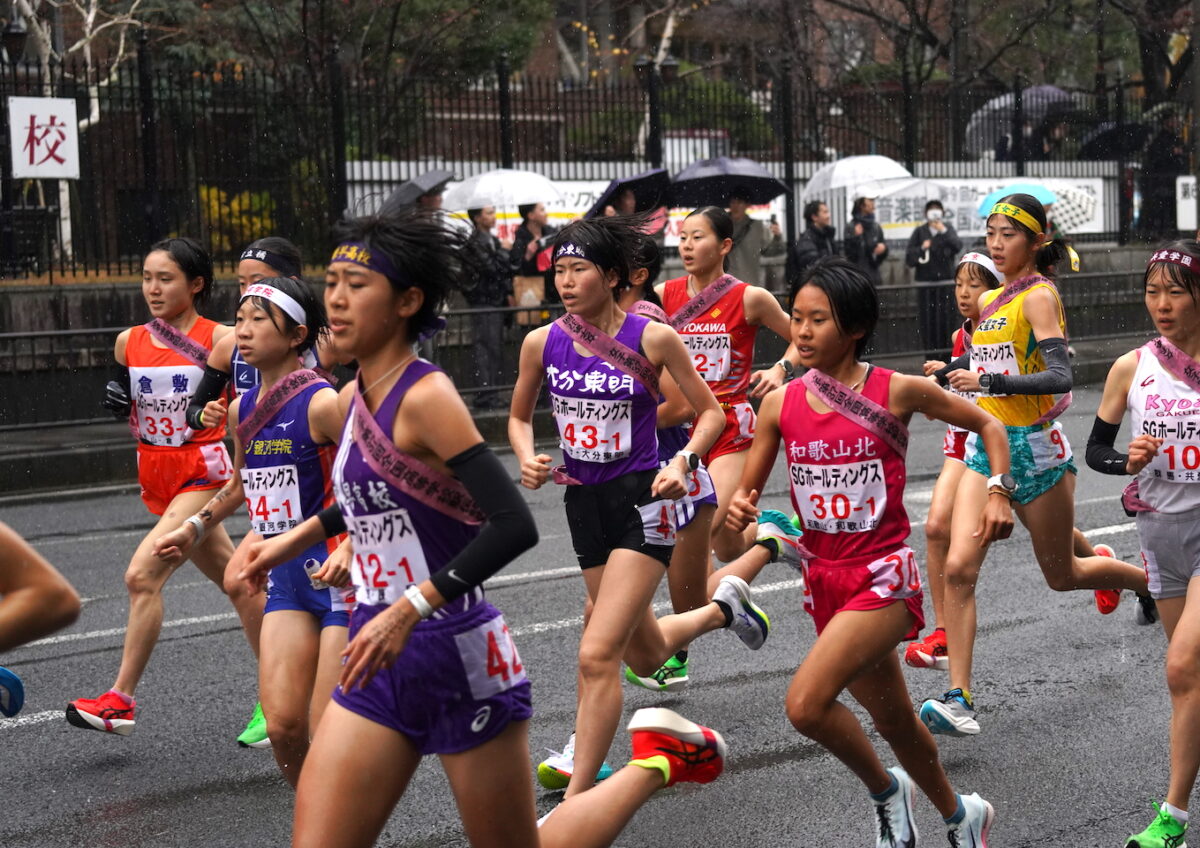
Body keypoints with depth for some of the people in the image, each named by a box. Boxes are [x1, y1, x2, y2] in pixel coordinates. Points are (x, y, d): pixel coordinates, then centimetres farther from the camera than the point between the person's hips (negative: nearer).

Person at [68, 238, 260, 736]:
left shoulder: (221, 340, -10)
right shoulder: (129, 343, 6)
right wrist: (118, 401, -2)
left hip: (203, 474, -6)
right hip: (157, 478, 6)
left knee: (142, 574, -19)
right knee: (234, 581, 16)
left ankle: (121, 699, -13)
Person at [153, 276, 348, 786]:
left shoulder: (321, 404, -15)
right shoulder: (242, 411, 8)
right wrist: (194, 529, 26)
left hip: (340, 577, -6)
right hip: (286, 579, 6)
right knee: (283, 726, -3)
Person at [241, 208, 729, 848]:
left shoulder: (426, 396, -18)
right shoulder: (352, 400, 7)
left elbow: (514, 526, -26)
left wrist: (410, 610, -31)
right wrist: (296, 538, 32)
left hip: (457, 657, -7)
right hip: (379, 661, 7)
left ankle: (657, 760, 30)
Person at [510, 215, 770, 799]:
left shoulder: (653, 338, -12)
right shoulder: (541, 343, -2)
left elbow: (710, 412, -1)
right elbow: (519, 417, 14)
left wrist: (684, 461, -18)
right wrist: (528, 460, -6)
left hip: (642, 501, -6)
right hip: (584, 503, 6)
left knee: (597, 655, -17)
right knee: (646, 657, 20)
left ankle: (575, 803, -10)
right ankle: (722, 608, 52)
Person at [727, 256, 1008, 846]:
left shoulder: (897, 391, -9)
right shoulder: (780, 404, 0)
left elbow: (986, 425, 5)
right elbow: (746, 493, 7)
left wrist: (998, 495, -9)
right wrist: (739, 509, -16)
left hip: (883, 578, -5)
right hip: (824, 579, 5)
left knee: (805, 704, -23)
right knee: (893, 719, 19)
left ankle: (885, 791, 4)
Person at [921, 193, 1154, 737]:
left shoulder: (1039, 294, -12)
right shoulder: (989, 300, 11)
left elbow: (1059, 376, -23)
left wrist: (988, 382, -29)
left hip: (1034, 447, -6)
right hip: (985, 447, 6)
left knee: (1063, 576, 11)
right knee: (959, 568, -13)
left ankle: (1152, 582, 41)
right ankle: (959, 700, -14)